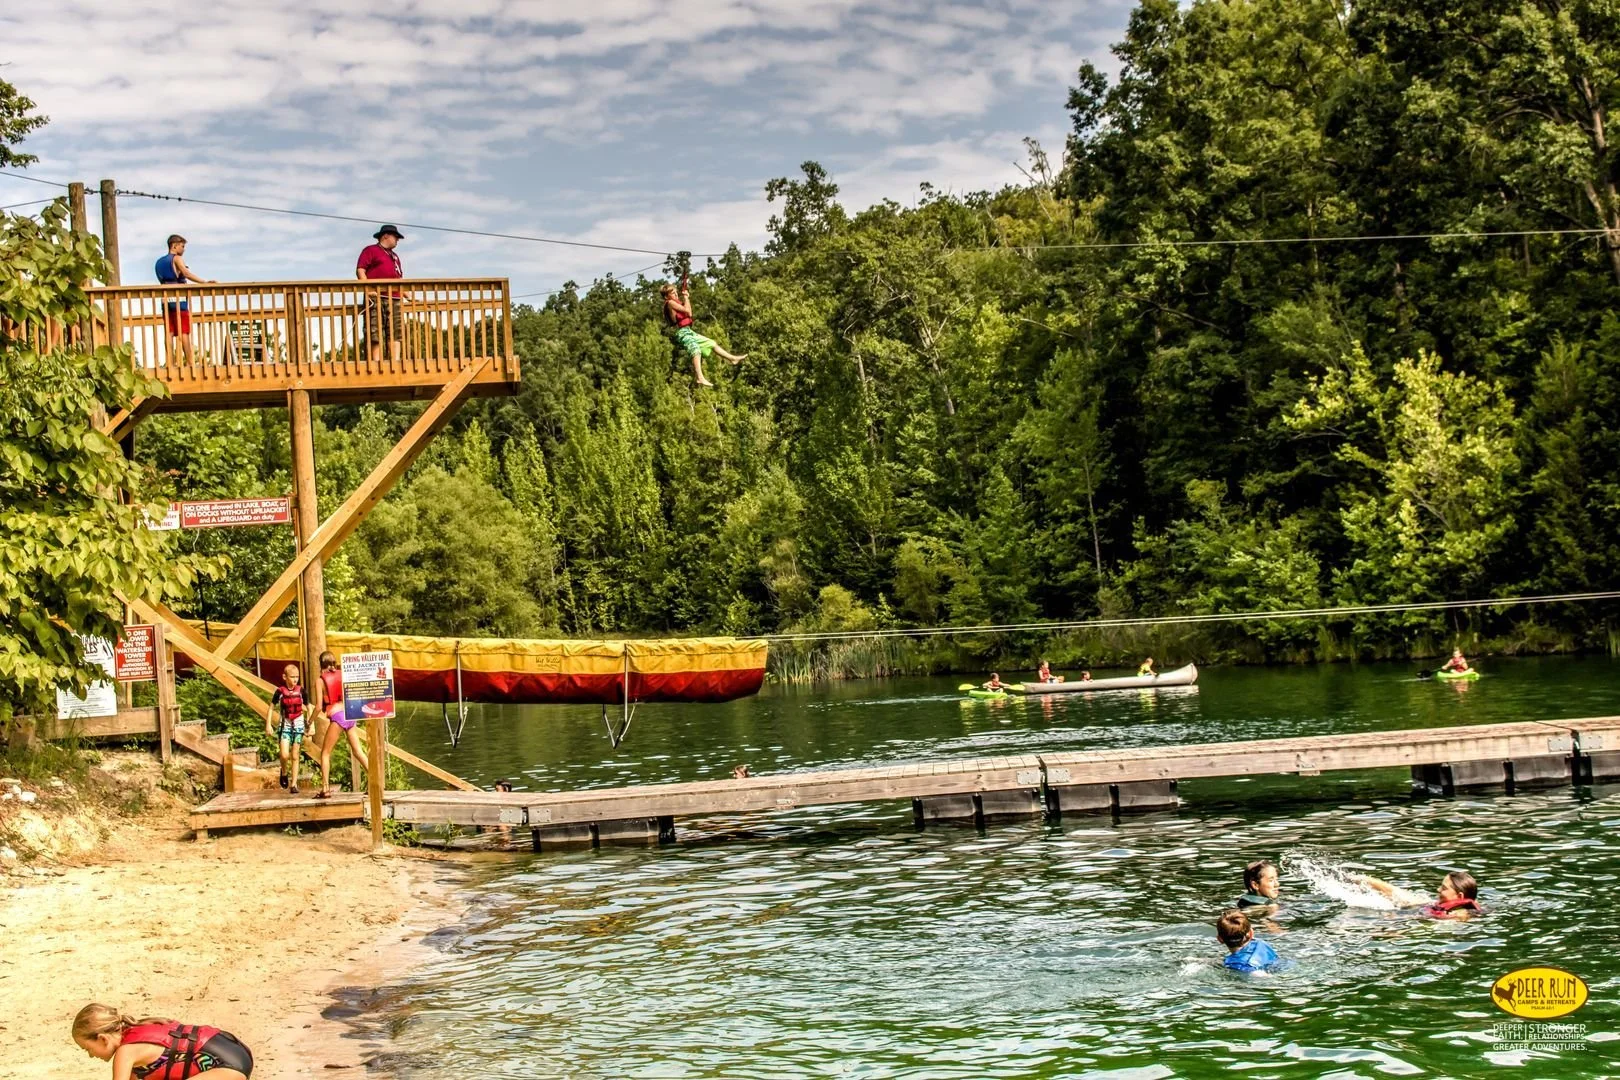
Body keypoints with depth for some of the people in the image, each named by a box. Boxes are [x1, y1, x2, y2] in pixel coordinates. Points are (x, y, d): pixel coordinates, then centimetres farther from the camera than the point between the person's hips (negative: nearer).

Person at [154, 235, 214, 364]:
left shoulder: (160, 262, 18)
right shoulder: (177, 259, -4)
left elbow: (162, 280, 18)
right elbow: (187, 273, -21)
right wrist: (205, 282, -27)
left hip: (166, 300, 6)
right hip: (179, 300, -6)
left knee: (169, 333, 2)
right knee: (184, 334, -7)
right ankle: (191, 363, -9)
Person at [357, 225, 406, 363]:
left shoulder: (394, 256, 31)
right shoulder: (370, 250, 7)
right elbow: (360, 270, -4)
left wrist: (403, 292, 19)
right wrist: (368, 289, -16)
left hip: (395, 299, 7)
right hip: (377, 298, -7)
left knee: (396, 332, -3)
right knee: (375, 333, -11)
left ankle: (395, 361, -7)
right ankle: (375, 362, -15)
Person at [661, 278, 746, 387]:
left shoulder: (676, 303, 19)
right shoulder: (670, 303, -9)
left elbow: (689, 314, 22)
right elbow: (687, 311, -15)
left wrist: (687, 298, 16)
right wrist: (686, 298, -1)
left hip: (688, 331, 10)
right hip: (682, 333, -10)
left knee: (711, 343, 18)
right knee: (695, 349, -34)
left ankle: (733, 358, 32)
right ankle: (700, 378, -52)